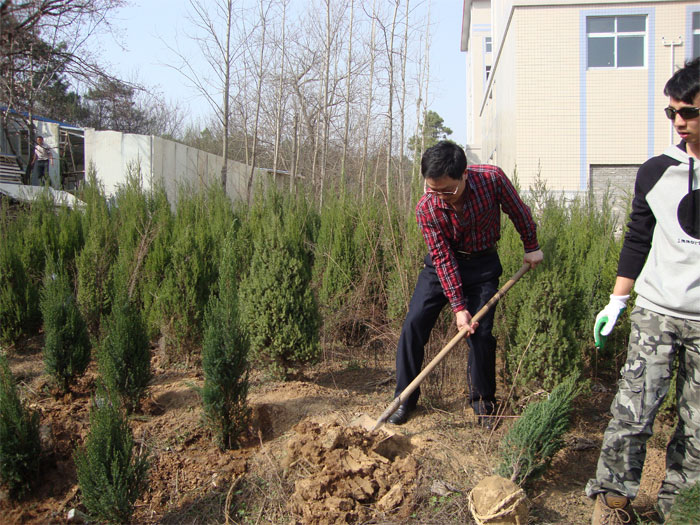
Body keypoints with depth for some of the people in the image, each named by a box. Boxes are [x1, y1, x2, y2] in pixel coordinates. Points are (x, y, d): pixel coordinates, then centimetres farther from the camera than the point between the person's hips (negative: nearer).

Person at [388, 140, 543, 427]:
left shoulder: (492, 178, -26)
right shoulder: (426, 209, -25)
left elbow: (518, 211, -6)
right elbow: (443, 258, -21)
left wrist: (531, 247, 6)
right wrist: (458, 307, -23)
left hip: (483, 263, 0)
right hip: (442, 264, 0)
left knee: (481, 333, -4)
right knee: (414, 323, -8)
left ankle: (483, 401, 17)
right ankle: (405, 398, 7)